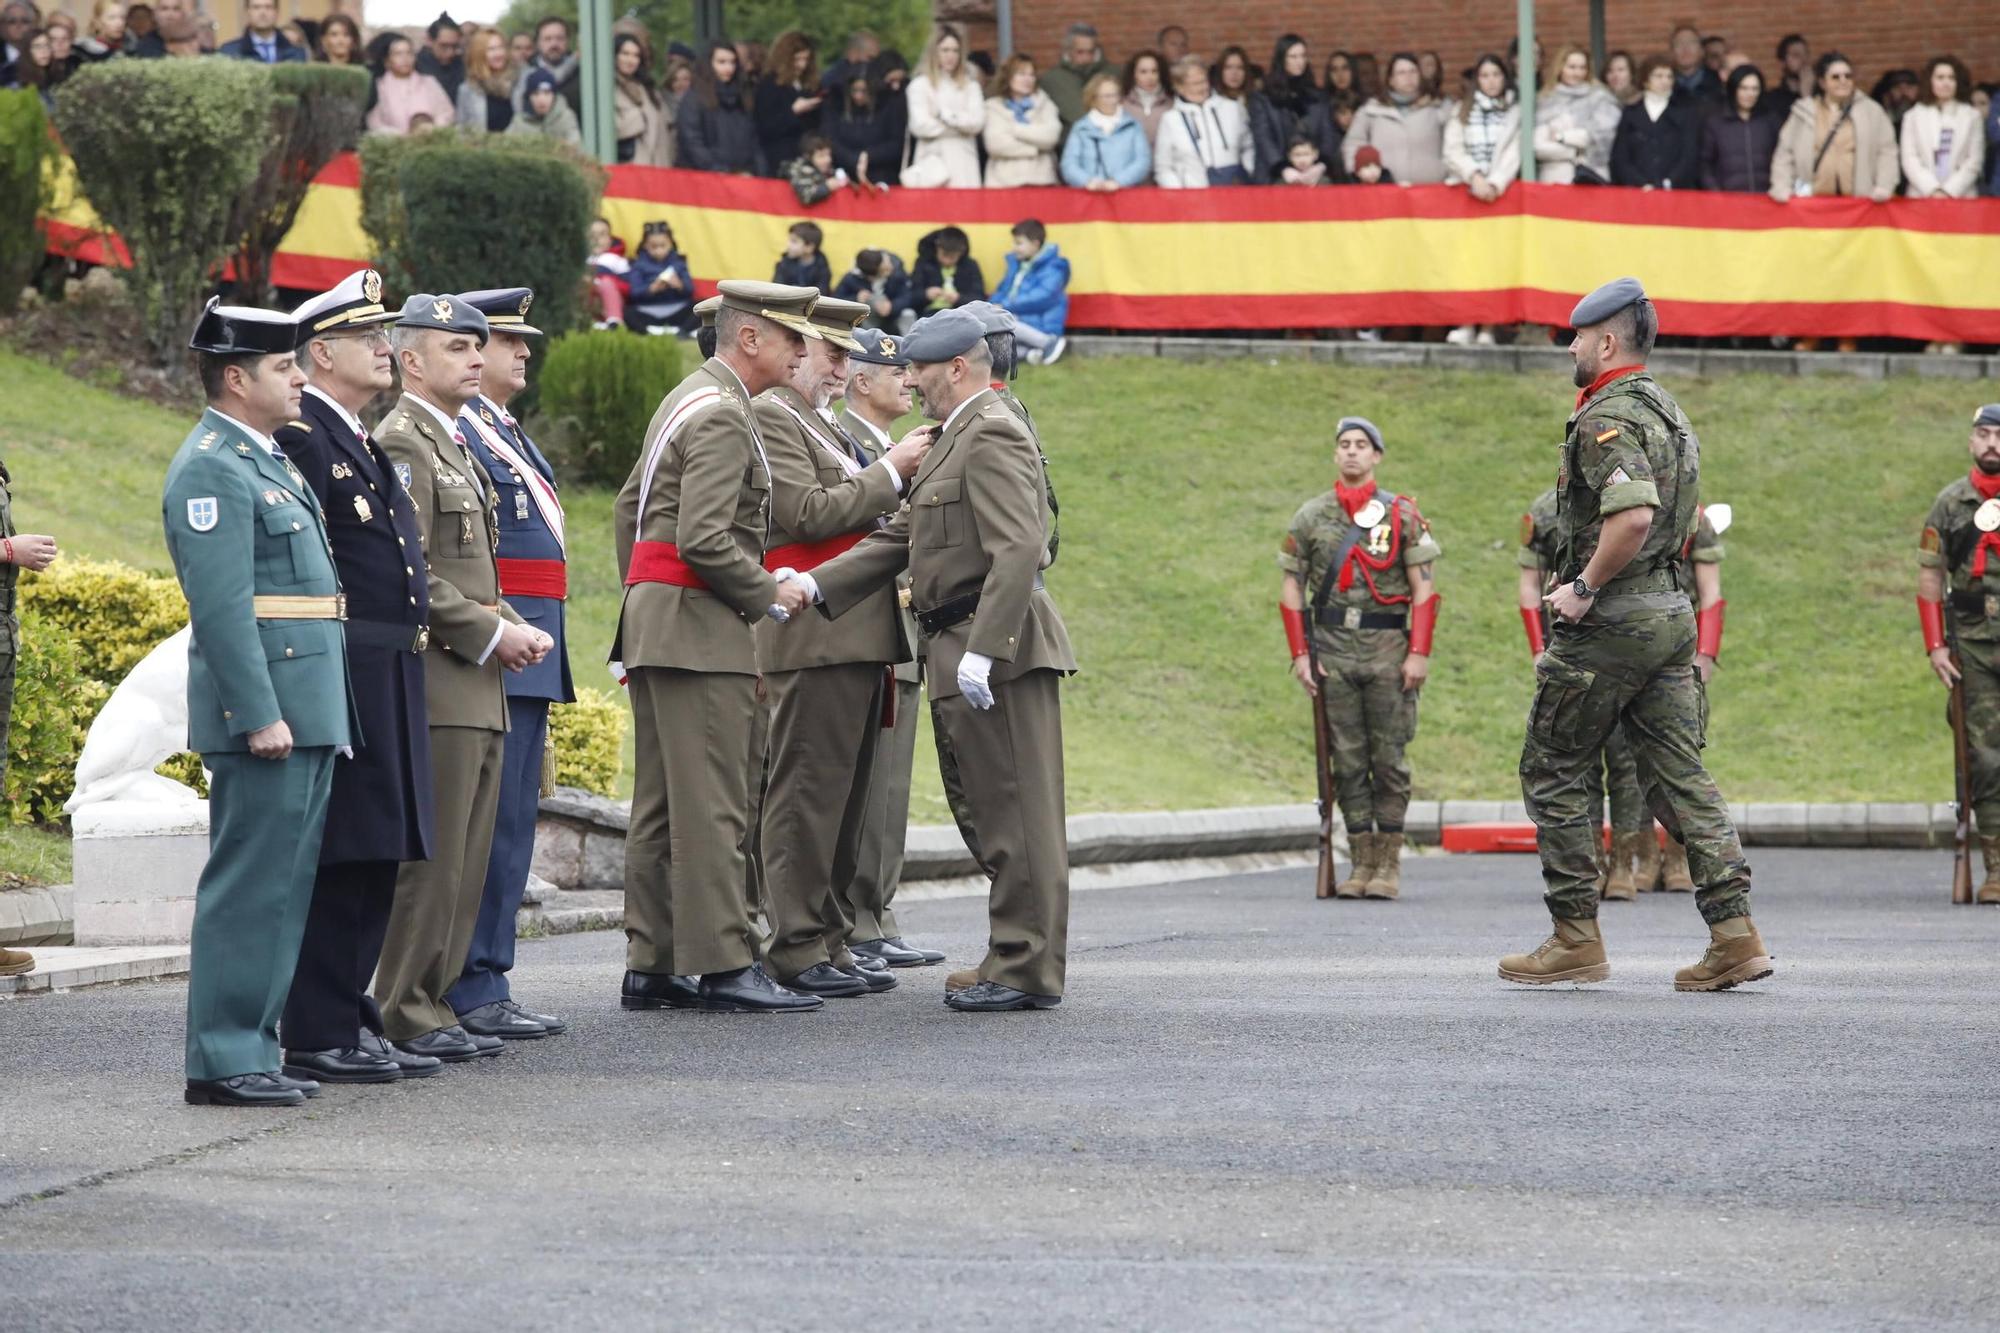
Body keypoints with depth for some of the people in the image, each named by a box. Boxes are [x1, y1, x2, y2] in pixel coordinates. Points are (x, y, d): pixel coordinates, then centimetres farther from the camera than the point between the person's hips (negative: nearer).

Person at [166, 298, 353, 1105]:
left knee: (284, 885, 11)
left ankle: (253, 1048, 15)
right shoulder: (212, 468, -12)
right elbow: (222, 604, -19)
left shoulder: (265, 461, 20)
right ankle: (222, 1062, -7)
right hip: (267, 709, -10)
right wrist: (260, 714, -23)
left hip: (308, 709, 10)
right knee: (249, 885, -8)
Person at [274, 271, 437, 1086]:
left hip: (391, 679, 10)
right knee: (340, 863, -8)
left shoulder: (364, 443, 20)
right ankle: (318, 1040, -5)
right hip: (342, 674, -10)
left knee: (375, 863, 12)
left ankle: (349, 1024, 18)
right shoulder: (299, 436, -11)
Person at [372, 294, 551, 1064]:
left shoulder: (455, 445, 20)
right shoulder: (400, 442, -11)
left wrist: (514, 629, 9)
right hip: (435, 687, -10)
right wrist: (492, 634, -15)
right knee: (429, 858, -8)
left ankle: (433, 1006, 15)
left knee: (463, 863, 10)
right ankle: (406, 1017, -4)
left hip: (478, 688, 10)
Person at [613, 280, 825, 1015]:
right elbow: (704, 539, -23)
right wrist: (771, 598, -11)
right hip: (699, 630, -10)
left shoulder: (688, 399, 18)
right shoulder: (722, 416, -14)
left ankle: (653, 965, 12)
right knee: (711, 806, -9)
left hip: (654, 617, 10)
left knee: (662, 806, 10)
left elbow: (629, 508, 24)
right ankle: (723, 964, -9)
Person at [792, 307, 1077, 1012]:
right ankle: (1017, 960, 18)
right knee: (1002, 814, 13)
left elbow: (1018, 550, -23)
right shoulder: (955, 440, 21)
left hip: (1002, 643, -11)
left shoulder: (991, 436, -13)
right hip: (971, 647, 11)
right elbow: (900, 537, 20)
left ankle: (1028, 971, -5)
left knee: (1016, 812, -7)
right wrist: (814, 585, 10)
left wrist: (982, 652, -27)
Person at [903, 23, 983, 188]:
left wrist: (947, 115, -7)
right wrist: (961, 125, 1)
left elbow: (977, 122, 2)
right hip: (933, 164, -2)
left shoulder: (970, 86, 13)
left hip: (963, 164, 2)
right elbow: (920, 125, -6)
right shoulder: (920, 85, 4)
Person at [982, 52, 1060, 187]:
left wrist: (1016, 129, -2)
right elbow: (995, 143, -8)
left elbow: (1050, 135, -4)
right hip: (1004, 181, -1)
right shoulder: (994, 107, 8)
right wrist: (1034, 148, -5)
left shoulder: (1043, 104, 13)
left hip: (1039, 180, 1)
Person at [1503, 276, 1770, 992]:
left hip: (1607, 622, -9)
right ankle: (1734, 934, -4)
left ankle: (1576, 940, 4)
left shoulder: (1608, 417, -15)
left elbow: (1633, 513, -30)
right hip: (1671, 612, 9)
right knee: (1679, 773, 5)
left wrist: (1585, 587, -20)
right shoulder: (1670, 414, 17)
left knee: (1552, 772, 3)